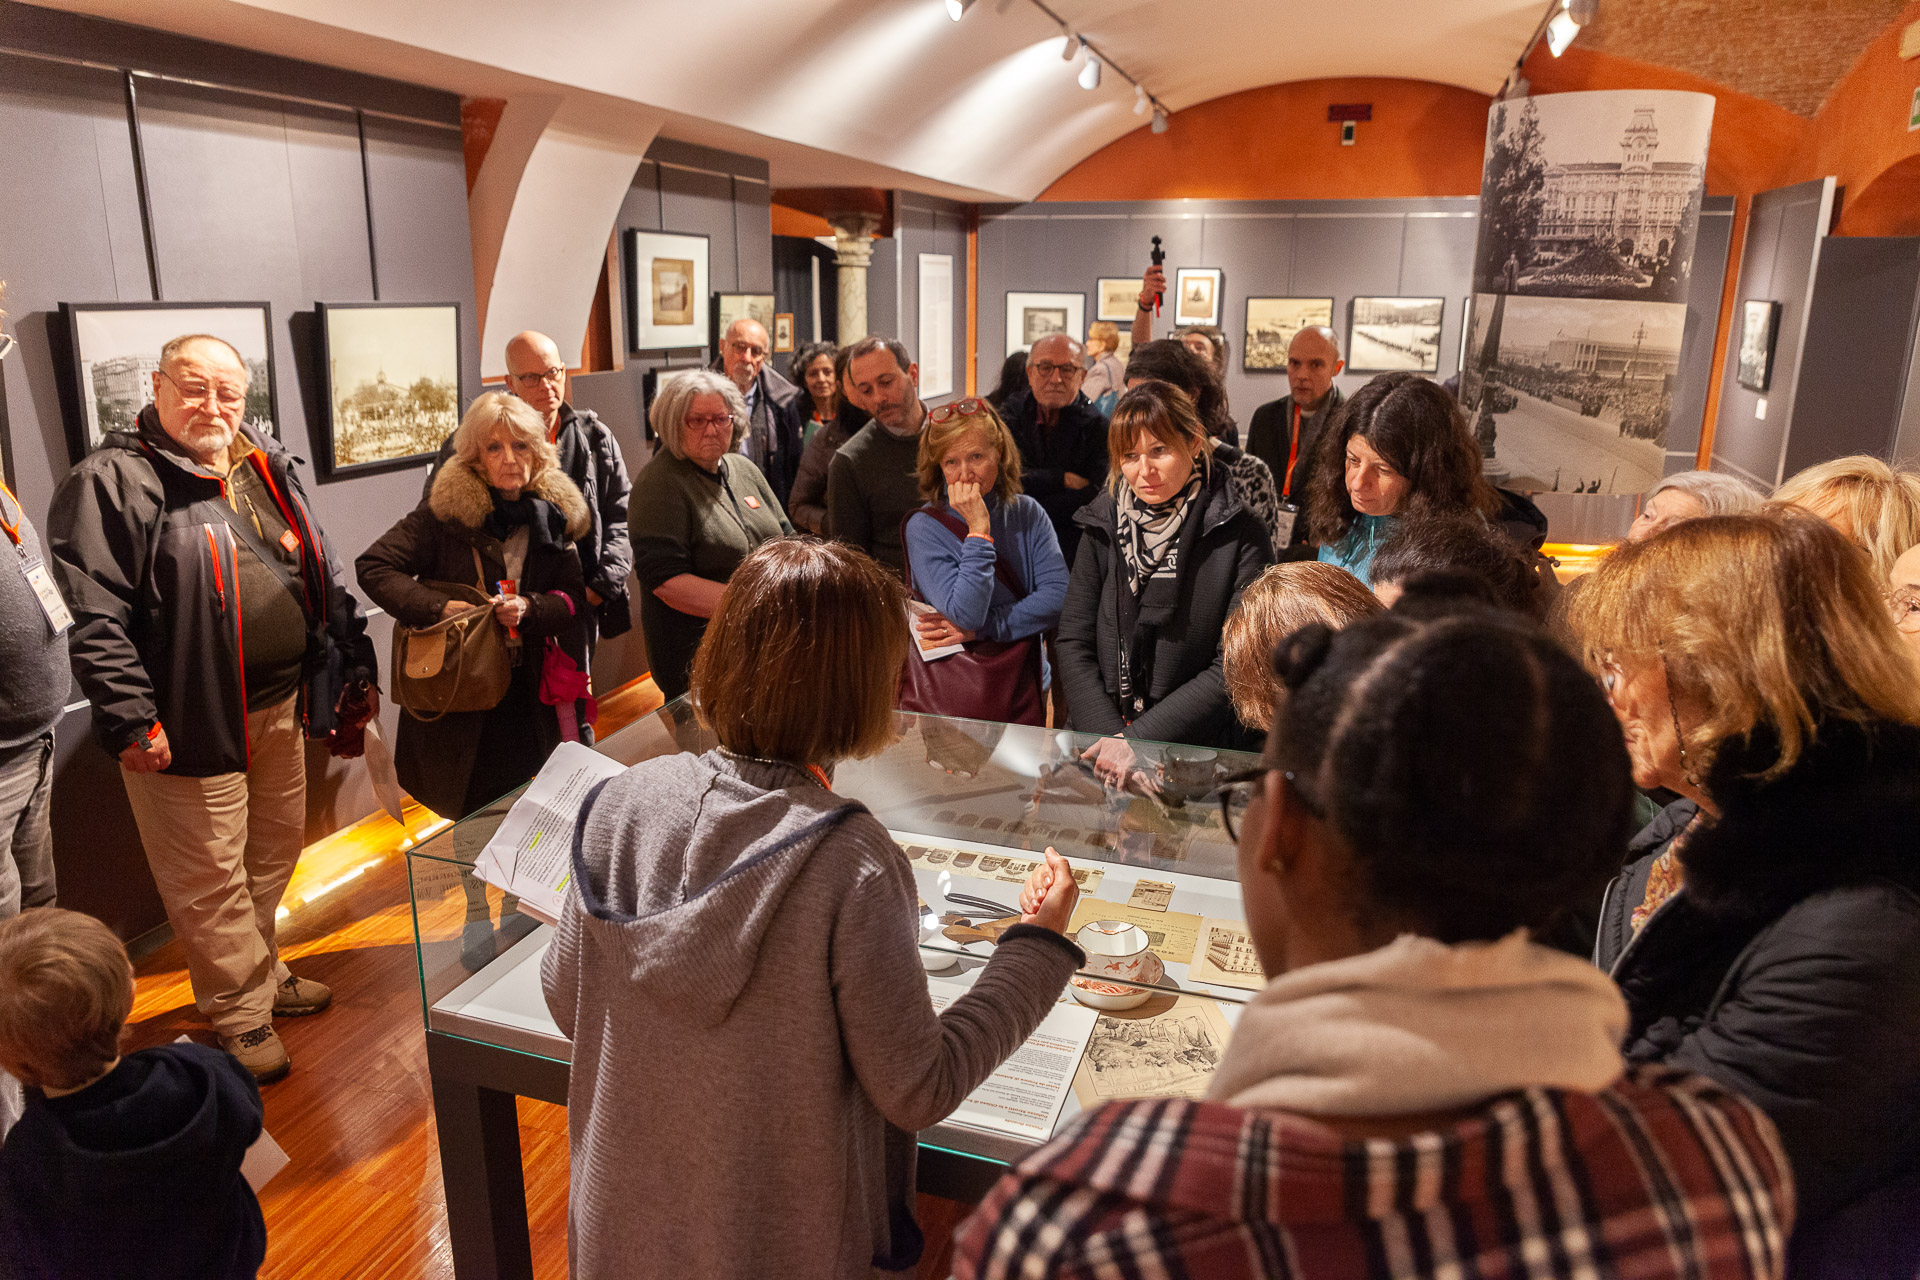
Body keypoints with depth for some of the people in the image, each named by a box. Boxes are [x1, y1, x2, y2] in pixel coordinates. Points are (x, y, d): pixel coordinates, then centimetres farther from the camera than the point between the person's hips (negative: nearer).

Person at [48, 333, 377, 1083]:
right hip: (195, 721, -7)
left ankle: (259, 973, 40)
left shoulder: (267, 472, 11)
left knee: (273, 853, 20)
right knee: (211, 877, 4)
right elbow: (91, 615, -17)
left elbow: (323, 581, 17)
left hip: (280, 709, 7)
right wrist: (130, 719, -21)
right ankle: (242, 1014, 20)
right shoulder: (113, 482, -11)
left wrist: (354, 669, 14)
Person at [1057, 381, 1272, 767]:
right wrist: (1111, 738, -9)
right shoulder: (1103, 525, 5)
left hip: (1196, 750, -2)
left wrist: (1138, 740, -13)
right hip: (1099, 744, 2)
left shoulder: (1239, 536, -5)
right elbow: (1073, 644, 3)